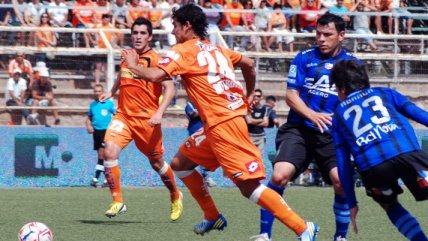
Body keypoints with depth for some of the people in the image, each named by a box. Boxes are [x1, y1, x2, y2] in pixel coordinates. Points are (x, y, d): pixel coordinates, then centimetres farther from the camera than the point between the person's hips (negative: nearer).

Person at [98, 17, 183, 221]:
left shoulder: (155, 60, -10)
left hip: (147, 119, -4)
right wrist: (111, 92, 16)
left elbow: (169, 88, -18)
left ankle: (176, 197, 38)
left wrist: (159, 112, -30)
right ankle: (117, 202, -11)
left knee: (156, 163, 10)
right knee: (109, 151, -20)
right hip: (123, 115, 4)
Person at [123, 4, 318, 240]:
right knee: (180, 163, 19)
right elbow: (249, 64, 26)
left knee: (249, 186, -12)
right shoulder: (216, 49, 18)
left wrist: (133, 65, 1)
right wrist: (249, 95, 36)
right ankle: (213, 218, 23)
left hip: (223, 124, -9)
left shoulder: (183, 51, -6)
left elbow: (155, 75, -18)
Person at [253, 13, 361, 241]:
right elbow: (291, 95, 0)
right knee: (280, 175, -21)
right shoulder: (304, 58, 5)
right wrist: (312, 115, -17)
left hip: (332, 134, 1)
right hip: (299, 129, -1)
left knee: (341, 180, -20)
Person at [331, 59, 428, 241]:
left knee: (390, 205, 29)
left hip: (371, 166, 1)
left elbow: (343, 163, 25)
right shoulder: (385, 93, 30)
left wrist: (352, 203, 28)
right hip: (407, 152, -1)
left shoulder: (339, 114, 30)